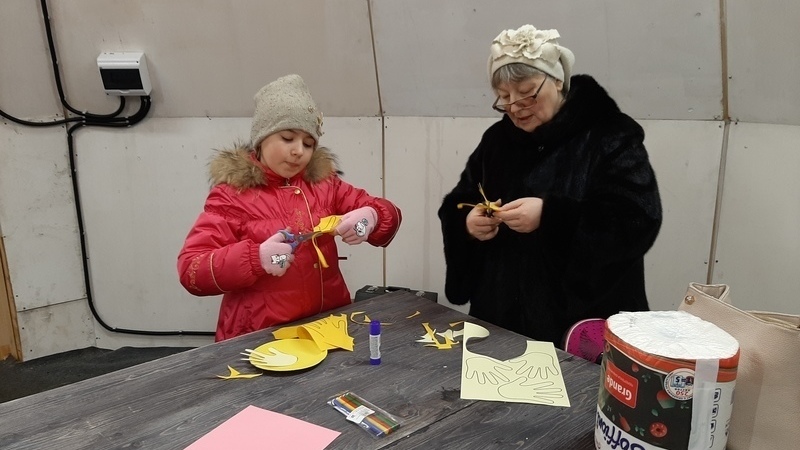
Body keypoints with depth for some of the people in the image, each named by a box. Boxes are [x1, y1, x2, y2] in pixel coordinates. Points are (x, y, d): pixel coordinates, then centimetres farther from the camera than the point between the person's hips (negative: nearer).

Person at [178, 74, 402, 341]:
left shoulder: (323, 182, 10)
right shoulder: (232, 193, -2)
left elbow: (389, 214, 10)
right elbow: (190, 270, -7)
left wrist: (370, 217, -12)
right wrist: (255, 258, -21)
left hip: (330, 325, 3)